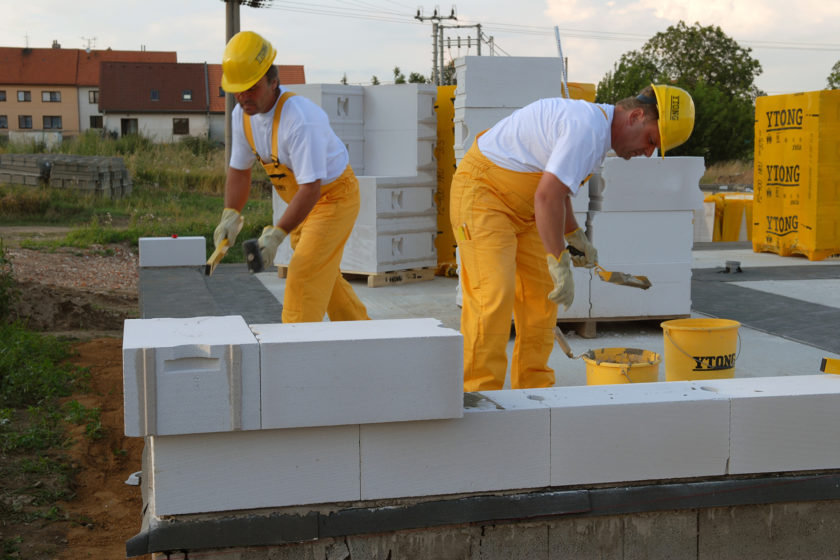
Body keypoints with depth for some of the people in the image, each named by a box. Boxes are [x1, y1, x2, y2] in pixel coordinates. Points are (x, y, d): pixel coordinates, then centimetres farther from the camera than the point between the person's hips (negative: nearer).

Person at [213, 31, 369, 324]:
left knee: (304, 274, -16)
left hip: (334, 197, -9)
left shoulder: (300, 120, -34)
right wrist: (231, 215, -10)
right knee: (325, 277, 18)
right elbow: (239, 170, 4)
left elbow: (311, 188, -36)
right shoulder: (242, 114, -8)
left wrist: (277, 234, -41)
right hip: (301, 200, 9)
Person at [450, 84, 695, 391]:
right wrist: (560, 263, -29)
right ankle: (479, 392, -13)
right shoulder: (587, 127, -24)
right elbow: (547, 195, -31)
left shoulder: (596, 127, 9)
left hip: (520, 208, 11)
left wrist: (576, 236, 16)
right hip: (482, 192, -10)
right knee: (494, 294, -18)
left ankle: (534, 389, 15)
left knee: (540, 293, 7)